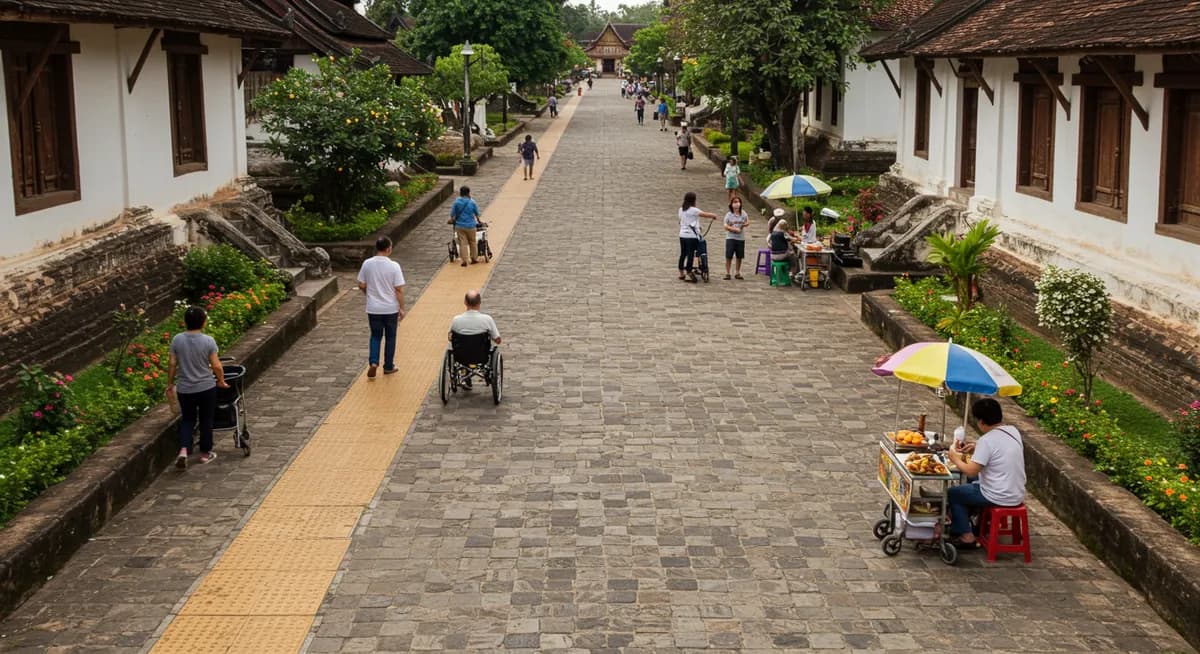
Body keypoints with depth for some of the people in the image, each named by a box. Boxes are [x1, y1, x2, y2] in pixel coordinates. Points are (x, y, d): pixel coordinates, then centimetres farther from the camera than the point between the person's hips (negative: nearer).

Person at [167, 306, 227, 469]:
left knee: (187, 419, 17)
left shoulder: (177, 339, -7)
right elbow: (216, 366, -11)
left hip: (184, 389, 2)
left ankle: (183, 450, -2)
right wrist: (221, 381, 7)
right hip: (206, 388, -2)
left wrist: (170, 385, 10)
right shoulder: (208, 341, -13)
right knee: (206, 420, 14)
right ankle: (205, 453, 24)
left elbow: (172, 364, -2)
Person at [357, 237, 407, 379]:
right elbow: (399, 289, -13)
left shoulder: (367, 264, -7)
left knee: (375, 336, 15)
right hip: (391, 309, -2)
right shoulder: (394, 266, -15)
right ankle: (388, 367, 22)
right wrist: (402, 308, -2)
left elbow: (361, 286, 0)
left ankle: (373, 362, -4)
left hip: (373, 308, 2)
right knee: (390, 337, 14)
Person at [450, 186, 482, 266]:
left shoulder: (457, 202, -5)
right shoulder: (472, 202, -8)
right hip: (470, 226, -1)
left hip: (459, 226, 1)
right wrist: (478, 221, 22)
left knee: (462, 243, 3)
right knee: (472, 242, 15)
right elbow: (477, 213, 3)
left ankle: (464, 260, 1)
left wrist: (452, 220, 20)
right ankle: (474, 258, 23)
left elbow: (452, 214, -1)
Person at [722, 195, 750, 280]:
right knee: (729, 256, -6)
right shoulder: (729, 215, -2)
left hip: (741, 238, 3)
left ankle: (737, 273, 19)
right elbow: (726, 226, -5)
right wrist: (734, 229, -17)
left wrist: (745, 224, -13)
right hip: (730, 238, -3)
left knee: (739, 257, 8)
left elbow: (747, 221, 10)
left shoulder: (743, 213, 4)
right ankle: (727, 273, 1)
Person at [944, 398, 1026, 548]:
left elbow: (971, 471, -21)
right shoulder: (1013, 431, 2)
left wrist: (955, 459, -3)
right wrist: (977, 448, 12)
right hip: (1017, 495, 8)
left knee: (953, 494, 13)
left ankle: (966, 535, 12)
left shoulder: (987, 440, -21)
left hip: (999, 498, -8)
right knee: (972, 486, 31)